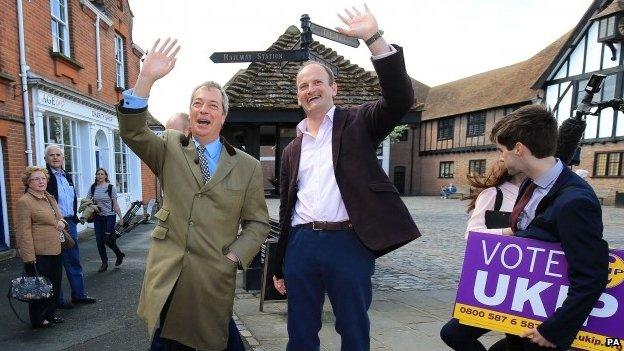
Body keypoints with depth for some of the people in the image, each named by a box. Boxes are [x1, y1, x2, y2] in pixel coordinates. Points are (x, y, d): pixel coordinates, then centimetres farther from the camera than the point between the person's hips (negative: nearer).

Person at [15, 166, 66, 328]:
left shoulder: (49, 197, 13)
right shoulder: (24, 202, -12)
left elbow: (58, 217, 27)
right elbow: (24, 232, -16)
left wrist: (62, 222, 2)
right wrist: (29, 258, -19)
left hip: (55, 251, 8)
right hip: (38, 254, -8)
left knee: (55, 285, 16)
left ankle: (50, 314, 31)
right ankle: (38, 319, 22)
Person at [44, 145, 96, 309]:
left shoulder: (67, 176, 13)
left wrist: (73, 218, 12)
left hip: (69, 223, 7)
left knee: (74, 260, 12)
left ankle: (79, 294, 22)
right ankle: (57, 299, 16)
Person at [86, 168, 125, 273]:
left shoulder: (110, 187, -5)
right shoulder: (93, 187, 4)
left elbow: (115, 204, -3)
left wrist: (120, 217, -6)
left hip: (109, 216, -4)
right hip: (98, 217, 4)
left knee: (107, 240, -4)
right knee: (99, 240, 4)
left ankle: (119, 254, 24)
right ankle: (104, 263, 18)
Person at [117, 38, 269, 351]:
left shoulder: (247, 166, 2)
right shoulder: (170, 147, 6)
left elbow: (257, 223, 4)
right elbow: (132, 132, -12)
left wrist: (234, 256, -9)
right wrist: (146, 79, -22)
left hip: (214, 277, 0)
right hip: (167, 274, 1)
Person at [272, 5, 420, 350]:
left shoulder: (357, 123, 4)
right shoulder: (291, 150, 15)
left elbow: (400, 99, -14)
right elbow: (286, 209, 16)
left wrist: (374, 38, -20)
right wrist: (280, 266, 17)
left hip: (349, 243, -4)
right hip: (301, 245, 4)